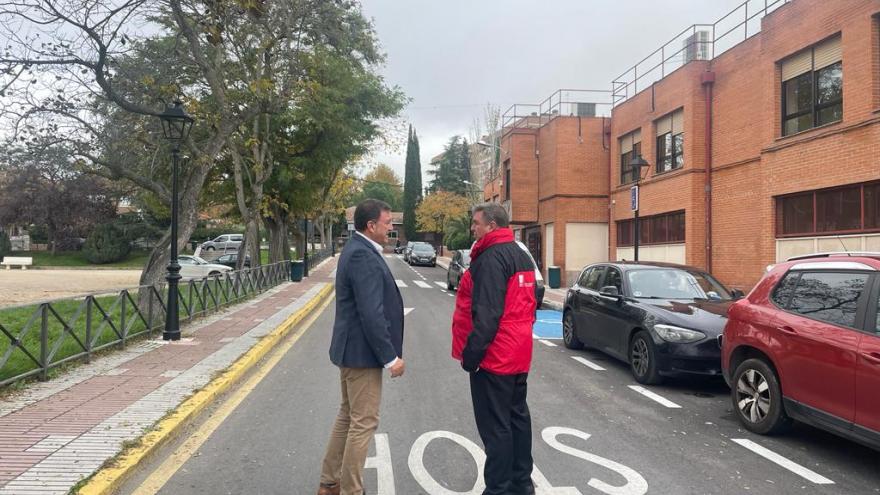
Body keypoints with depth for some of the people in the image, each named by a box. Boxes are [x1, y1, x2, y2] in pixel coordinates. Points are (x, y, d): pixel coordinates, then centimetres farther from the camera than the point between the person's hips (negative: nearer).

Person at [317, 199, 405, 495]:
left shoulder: (358, 250, 11)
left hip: (353, 349, 11)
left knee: (348, 417, 20)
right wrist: (391, 357, -20)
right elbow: (371, 314, -26)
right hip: (363, 352, -11)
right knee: (364, 423, 2)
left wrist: (388, 353, 17)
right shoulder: (364, 256, -22)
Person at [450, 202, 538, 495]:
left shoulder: (491, 259, -18)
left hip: (494, 357, -10)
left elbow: (486, 315, -24)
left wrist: (471, 354, -18)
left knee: (495, 426, -2)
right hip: (519, 355, 10)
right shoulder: (521, 256, 14)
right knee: (517, 417, 17)